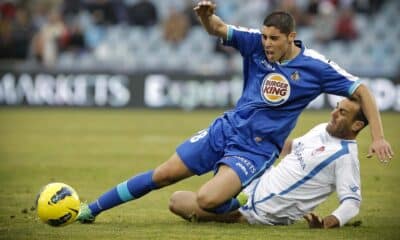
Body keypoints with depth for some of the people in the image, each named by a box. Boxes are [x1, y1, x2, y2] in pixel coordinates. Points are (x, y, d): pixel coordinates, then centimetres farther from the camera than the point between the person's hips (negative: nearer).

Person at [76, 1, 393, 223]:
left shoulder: (315, 67, -13)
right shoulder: (256, 43, -4)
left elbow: (362, 92, -9)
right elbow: (217, 28, -8)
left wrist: (378, 136, -16)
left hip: (257, 150, -4)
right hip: (227, 129, 4)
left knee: (207, 200, -27)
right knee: (164, 174, 3)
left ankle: (243, 208, 6)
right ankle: (91, 210, 15)